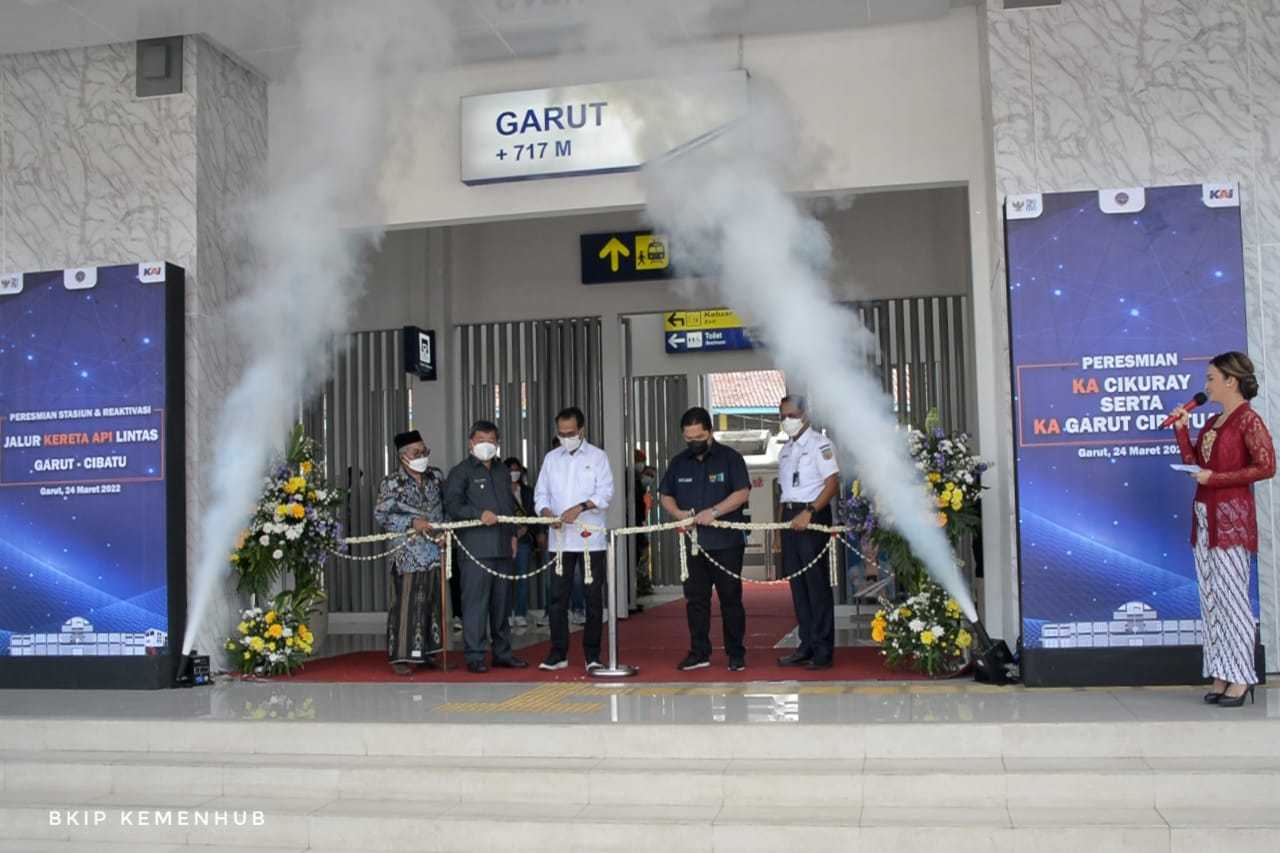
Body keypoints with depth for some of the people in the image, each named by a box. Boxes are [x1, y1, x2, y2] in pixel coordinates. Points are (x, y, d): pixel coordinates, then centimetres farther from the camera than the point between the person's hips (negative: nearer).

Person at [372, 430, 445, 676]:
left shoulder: (436, 476, 9)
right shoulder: (391, 483, -5)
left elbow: (447, 506, 17)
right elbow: (381, 515, -9)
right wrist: (412, 522, -17)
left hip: (435, 551, 5)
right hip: (408, 552, -5)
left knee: (431, 601, 9)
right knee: (406, 603, -5)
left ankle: (424, 652, 19)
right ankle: (401, 656, 1)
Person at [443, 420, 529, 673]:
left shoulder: (503, 471, 21)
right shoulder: (461, 471, 0)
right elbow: (452, 505, -10)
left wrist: (513, 534, 17)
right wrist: (479, 514, -22)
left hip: (502, 546, 6)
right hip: (475, 546, -6)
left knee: (501, 601, 11)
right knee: (476, 602, -7)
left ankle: (502, 652, 19)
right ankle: (475, 656, -2)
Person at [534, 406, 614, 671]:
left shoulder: (597, 457, 3)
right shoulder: (551, 458, 13)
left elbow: (605, 493, -6)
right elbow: (541, 493, 12)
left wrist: (580, 507, -21)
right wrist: (547, 512, -9)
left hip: (591, 538, -2)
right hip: (560, 538, 3)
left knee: (593, 597, 2)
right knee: (558, 597, 3)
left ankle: (592, 655, 10)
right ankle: (558, 654, 10)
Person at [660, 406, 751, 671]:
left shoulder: (730, 458, -1)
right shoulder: (679, 462, 13)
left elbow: (742, 492, -9)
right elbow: (666, 496, 16)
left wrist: (713, 512, -20)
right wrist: (678, 513, -5)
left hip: (726, 542, -4)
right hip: (693, 542, 4)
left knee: (730, 598, 1)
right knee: (695, 599, 7)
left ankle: (736, 654, 9)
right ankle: (699, 653, 15)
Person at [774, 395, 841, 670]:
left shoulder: (819, 443, -5)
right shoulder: (786, 450, 19)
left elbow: (833, 483, -13)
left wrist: (808, 512, -21)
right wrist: (784, 520, 11)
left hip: (813, 516, -8)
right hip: (790, 517, 8)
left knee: (817, 584, -7)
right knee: (797, 584, 9)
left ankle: (823, 651, -2)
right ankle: (807, 647, 17)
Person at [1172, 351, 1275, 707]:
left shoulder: (1247, 419, -8)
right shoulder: (1214, 422, 16)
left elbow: (1266, 466, -16)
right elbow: (1194, 463, 15)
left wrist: (1215, 478, -16)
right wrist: (1181, 428, 9)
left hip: (1231, 516, -8)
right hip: (1205, 514, 8)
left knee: (1231, 595, -6)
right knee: (1210, 597, 7)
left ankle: (1240, 678, 1)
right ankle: (1221, 676, 12)